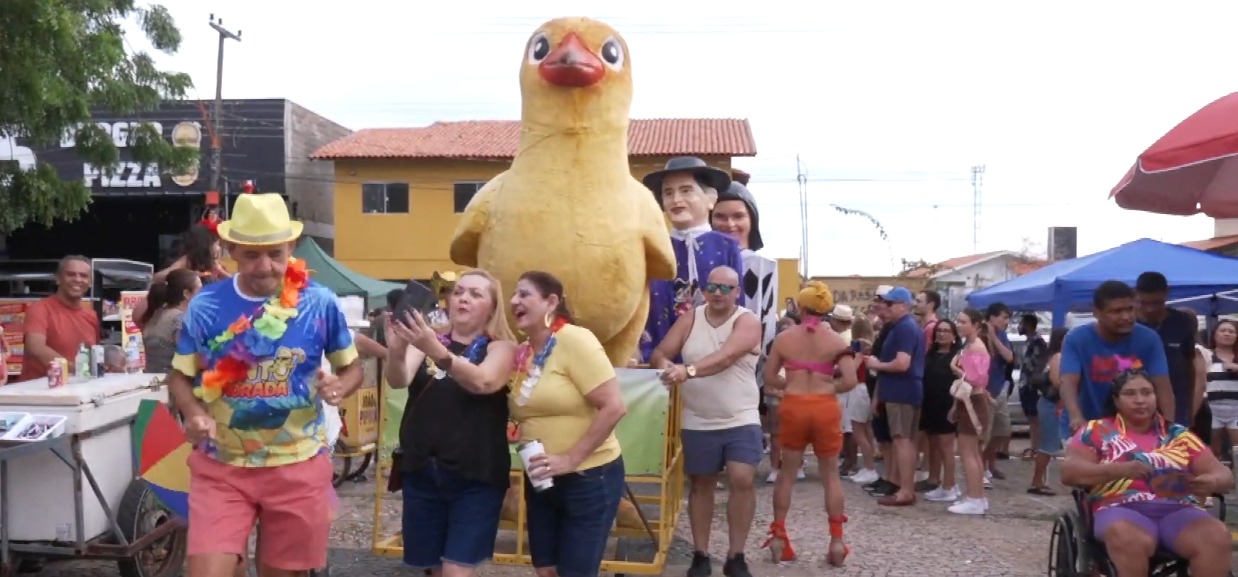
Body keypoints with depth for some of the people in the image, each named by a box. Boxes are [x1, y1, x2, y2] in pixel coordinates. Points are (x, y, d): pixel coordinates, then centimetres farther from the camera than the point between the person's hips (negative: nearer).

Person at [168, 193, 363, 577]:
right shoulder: (205, 305, -4)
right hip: (220, 466, 0)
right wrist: (193, 413, -15)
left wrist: (340, 387, -18)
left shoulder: (319, 303, -5)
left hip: (298, 466, 0)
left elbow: (352, 366, 5)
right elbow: (180, 375, 6)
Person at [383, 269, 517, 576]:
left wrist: (437, 351, -38)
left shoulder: (501, 348, 1)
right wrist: (396, 351, -34)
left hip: (475, 478, -3)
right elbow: (399, 380, -11)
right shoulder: (427, 341, 8)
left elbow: (483, 382, -21)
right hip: (421, 473, 3)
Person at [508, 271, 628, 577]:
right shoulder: (522, 353, 6)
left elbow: (614, 407, -21)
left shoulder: (574, 340, -15)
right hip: (541, 478, 7)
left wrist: (571, 458, -20)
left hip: (589, 477, -7)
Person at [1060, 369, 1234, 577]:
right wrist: (1120, 469, -16)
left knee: (1217, 537, -29)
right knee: (1130, 539, -37)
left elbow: (1224, 475, 18)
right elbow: (1068, 472, 0)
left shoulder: (1178, 434, 21)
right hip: (1121, 508, -3)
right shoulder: (1097, 430, 12)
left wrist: (1212, 482, -9)